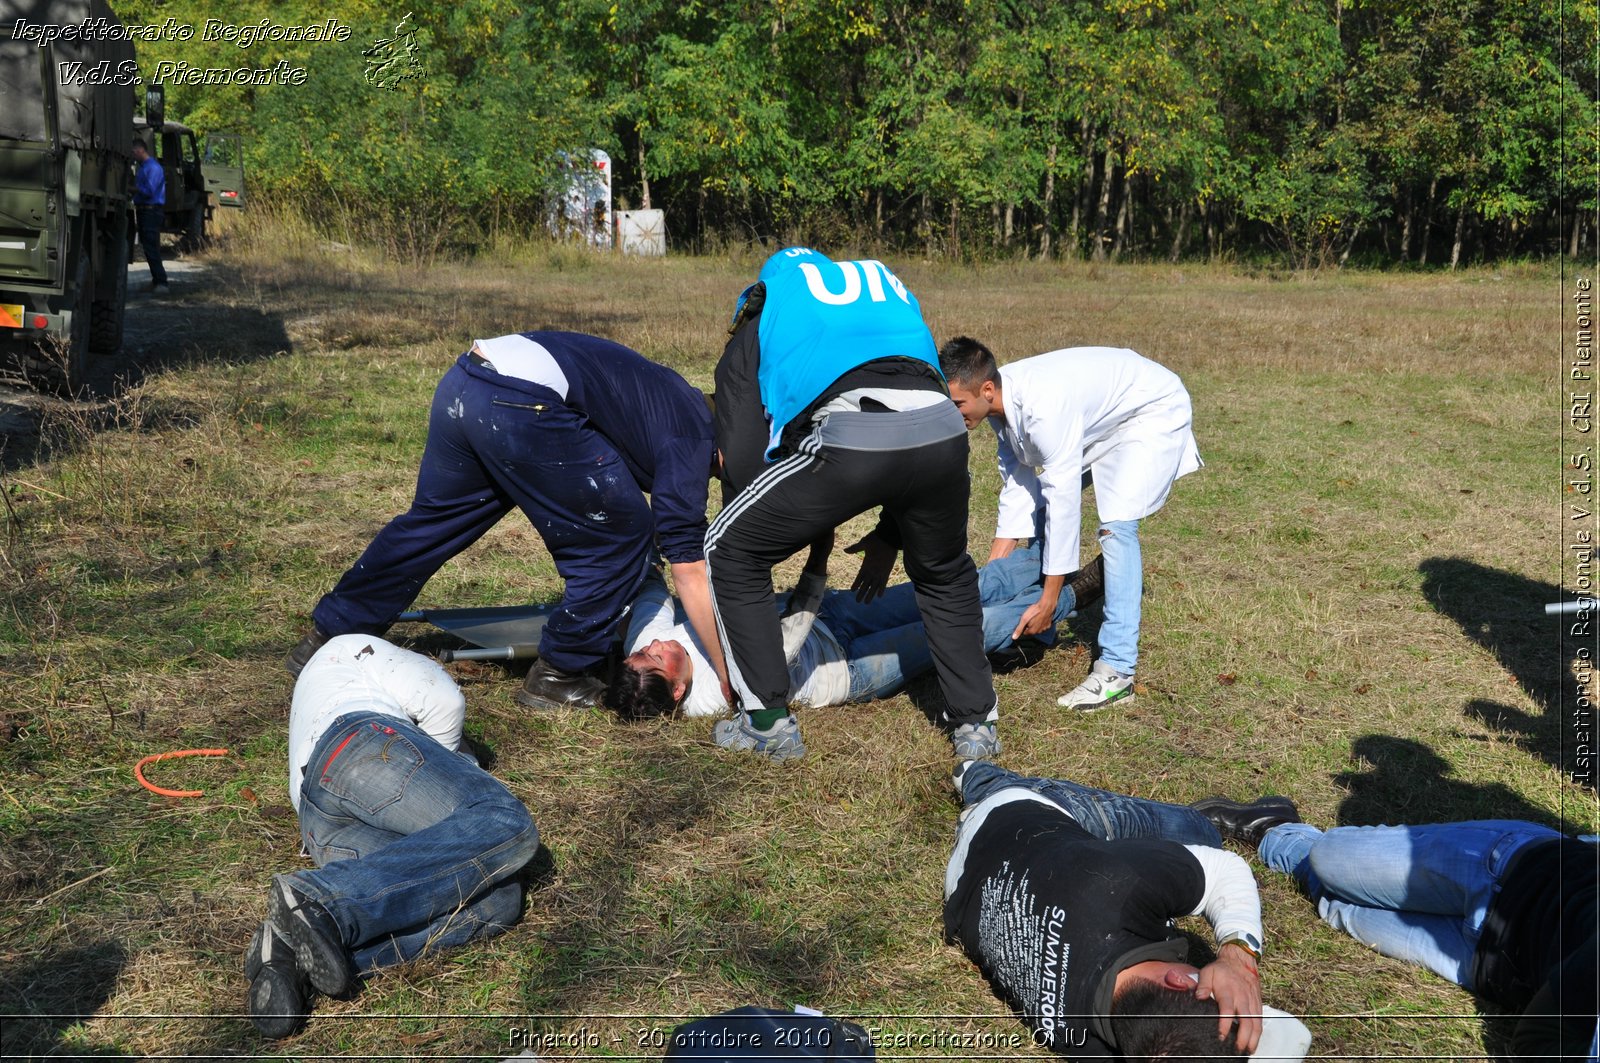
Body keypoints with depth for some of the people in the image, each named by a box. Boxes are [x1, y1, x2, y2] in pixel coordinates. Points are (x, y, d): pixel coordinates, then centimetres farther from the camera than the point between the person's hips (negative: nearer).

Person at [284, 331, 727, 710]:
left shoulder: (673, 400, 28)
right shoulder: (690, 436, 4)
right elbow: (690, 569, 0)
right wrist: (728, 678, 5)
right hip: (520, 407, -9)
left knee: (430, 521, 25)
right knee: (620, 536, 6)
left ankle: (326, 639, 36)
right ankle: (559, 676, 17)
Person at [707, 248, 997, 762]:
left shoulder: (750, 339, 29)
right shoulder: (883, 287, 42)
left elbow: (741, 461, 17)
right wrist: (890, 537, 42)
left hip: (848, 438, -4)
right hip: (941, 428, 5)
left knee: (731, 554, 20)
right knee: (945, 575, 34)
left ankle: (767, 722, 23)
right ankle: (976, 723, 35)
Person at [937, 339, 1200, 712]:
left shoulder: (1042, 409, -40)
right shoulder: (1001, 401, -14)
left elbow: (1064, 502, -36)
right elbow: (1017, 483, -7)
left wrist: (1048, 603, -31)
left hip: (1153, 411, -9)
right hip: (1097, 416, 9)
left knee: (1116, 524, -23)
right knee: (1041, 506, 7)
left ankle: (1117, 670, -21)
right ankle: (1036, 628, 22)